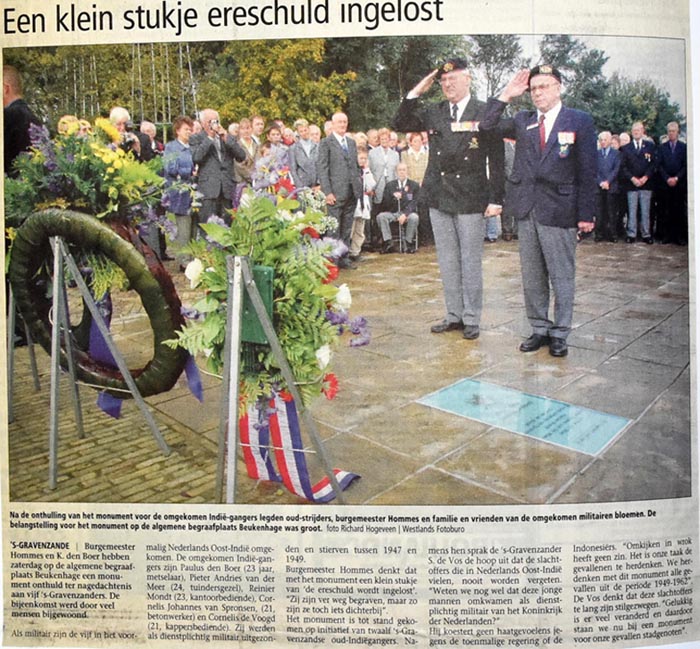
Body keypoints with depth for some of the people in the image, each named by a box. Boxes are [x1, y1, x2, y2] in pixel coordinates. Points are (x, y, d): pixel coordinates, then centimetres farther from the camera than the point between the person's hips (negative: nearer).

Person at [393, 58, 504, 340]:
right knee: (447, 261, 10)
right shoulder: (433, 112, 9)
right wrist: (416, 92, -1)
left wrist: (495, 199, -9)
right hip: (439, 198, 4)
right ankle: (454, 315, 21)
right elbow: (400, 124, 8)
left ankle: (471, 319, 13)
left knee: (471, 261, 3)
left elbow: (496, 159, -4)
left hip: (471, 199, -4)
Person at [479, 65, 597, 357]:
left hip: (559, 211, -4)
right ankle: (539, 329, 23)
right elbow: (487, 127, 7)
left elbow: (587, 171, -2)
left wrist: (586, 214, -7)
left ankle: (559, 333, 14)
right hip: (526, 210, 4)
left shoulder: (580, 121, 0)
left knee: (562, 277, 3)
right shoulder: (523, 121, 11)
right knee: (532, 276, 11)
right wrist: (506, 95, 0)